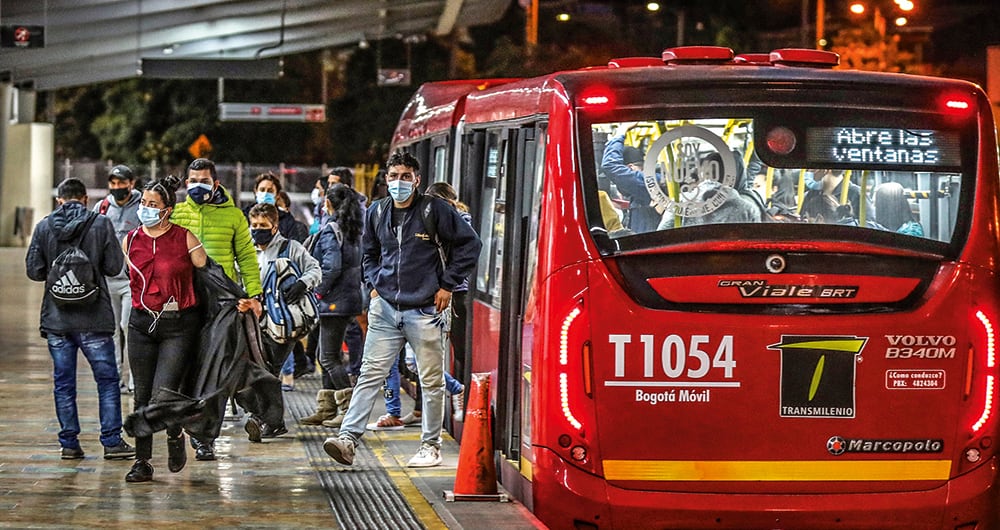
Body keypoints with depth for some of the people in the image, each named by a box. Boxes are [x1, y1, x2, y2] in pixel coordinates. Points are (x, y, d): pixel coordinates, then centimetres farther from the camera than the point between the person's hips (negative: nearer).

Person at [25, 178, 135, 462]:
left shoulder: (44, 227, 1)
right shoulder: (101, 224, -5)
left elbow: (34, 270, 0)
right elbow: (114, 267, -6)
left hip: (56, 318, 2)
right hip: (94, 319, -2)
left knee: (63, 383, 8)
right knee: (107, 379, 5)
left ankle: (69, 443, 9)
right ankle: (112, 441, 2)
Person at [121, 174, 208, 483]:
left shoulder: (185, 238, -5)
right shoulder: (130, 241, 7)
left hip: (179, 325, -4)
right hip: (142, 322, 4)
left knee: (163, 394, -14)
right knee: (142, 396, 5)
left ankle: (175, 436, 17)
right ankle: (142, 462, 14)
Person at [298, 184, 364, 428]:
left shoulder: (331, 230, -14)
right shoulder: (352, 230, 12)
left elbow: (332, 266, -23)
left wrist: (319, 291, -11)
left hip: (334, 300, -9)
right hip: (350, 297, 9)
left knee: (330, 357, -5)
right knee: (328, 355, 15)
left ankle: (349, 408, -8)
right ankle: (326, 410, 18)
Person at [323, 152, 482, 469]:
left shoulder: (434, 211, -5)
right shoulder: (377, 213, 10)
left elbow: (469, 244, -2)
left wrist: (447, 285, -3)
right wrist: (374, 284, 12)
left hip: (425, 311, -3)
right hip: (385, 308, 3)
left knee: (432, 381, 4)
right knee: (370, 375, -3)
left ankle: (430, 446, 14)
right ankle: (348, 439, -9)